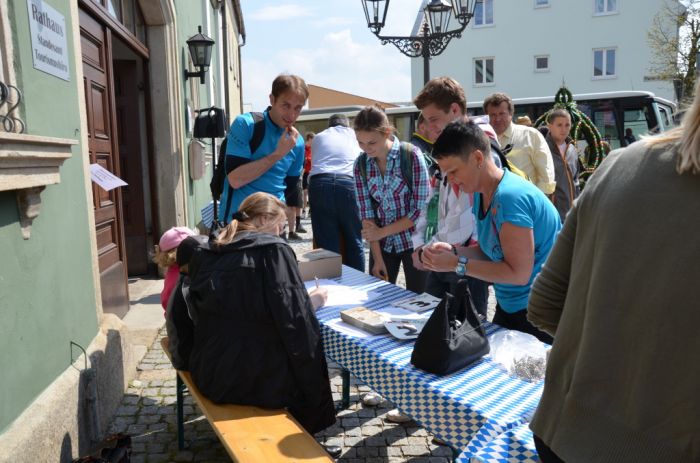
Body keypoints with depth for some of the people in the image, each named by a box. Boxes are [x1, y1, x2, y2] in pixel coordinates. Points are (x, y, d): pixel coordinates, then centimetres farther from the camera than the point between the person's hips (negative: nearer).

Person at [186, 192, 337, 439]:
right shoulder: (273, 249, -13)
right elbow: (293, 320, -16)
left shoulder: (211, 252, 5)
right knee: (307, 350, 23)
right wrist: (312, 301, 4)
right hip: (253, 377, -6)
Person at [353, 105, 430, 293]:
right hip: (382, 244, 3)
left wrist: (382, 232, -13)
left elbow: (421, 208, -15)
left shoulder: (411, 155, -15)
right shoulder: (361, 164, -4)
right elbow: (366, 213, -4)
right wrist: (377, 258, -9)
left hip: (413, 241, -3)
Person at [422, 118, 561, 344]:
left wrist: (457, 264, -23)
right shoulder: (481, 194, 2)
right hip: (508, 306, 9)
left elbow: (519, 273, -25)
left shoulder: (509, 196, -26)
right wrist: (452, 251, -8)